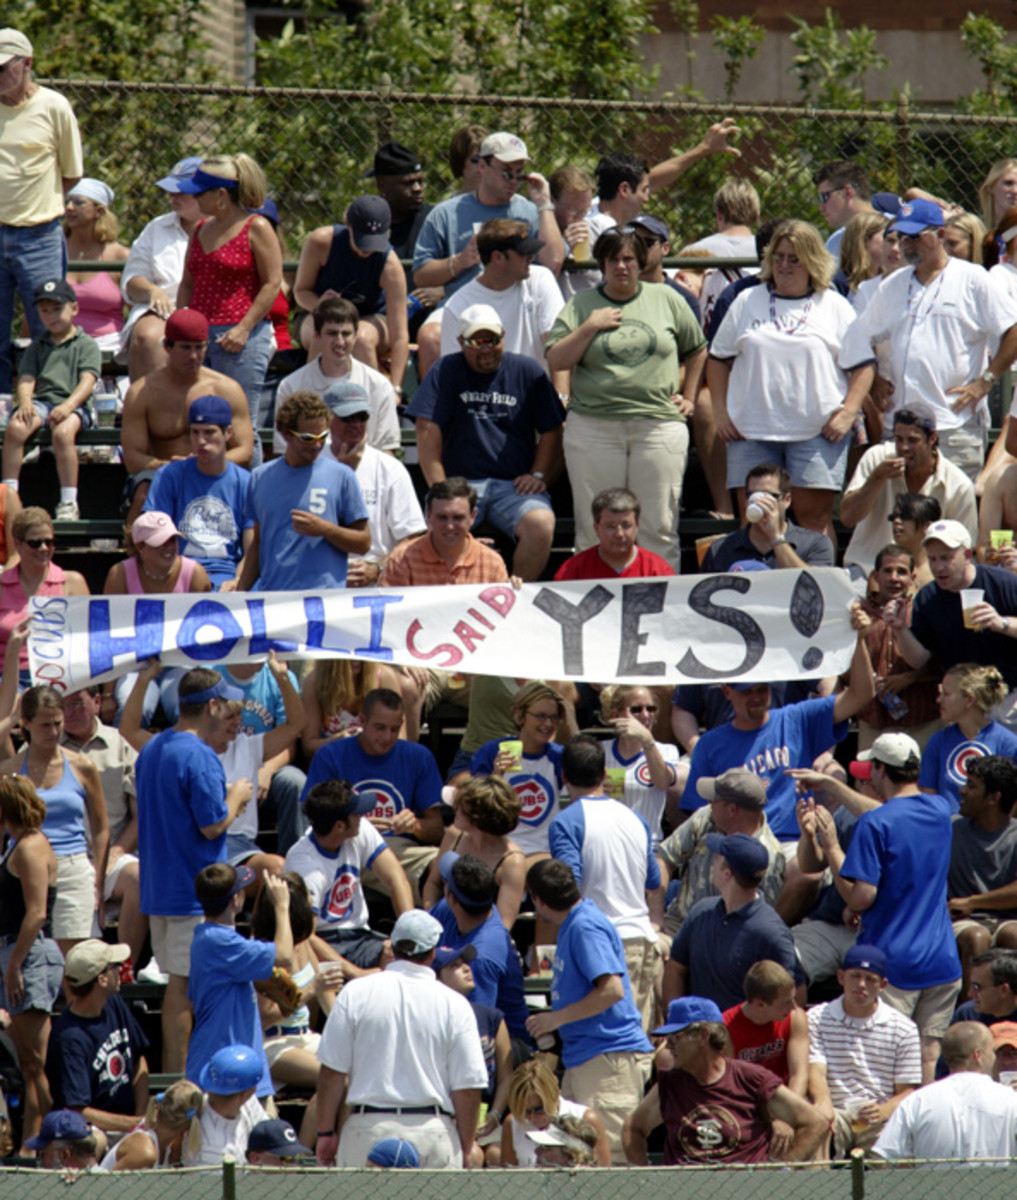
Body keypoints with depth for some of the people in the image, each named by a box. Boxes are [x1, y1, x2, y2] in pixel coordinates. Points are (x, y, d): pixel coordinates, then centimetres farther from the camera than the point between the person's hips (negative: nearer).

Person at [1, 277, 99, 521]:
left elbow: (87, 381, -3)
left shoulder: (86, 345, 9)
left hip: (72, 404, -4)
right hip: (40, 400, 4)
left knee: (63, 432, -36)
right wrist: (25, 402, -11)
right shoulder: (37, 347, 22)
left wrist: (69, 405, -21)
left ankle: (69, 503, -28)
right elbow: (26, 379, 12)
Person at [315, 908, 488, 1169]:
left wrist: (326, 1132, 11)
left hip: (367, 1128, 1)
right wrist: (465, 1150, 10)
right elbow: (468, 1087, 0)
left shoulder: (356, 993, 1)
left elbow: (332, 1072, 2)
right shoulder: (454, 1004, -1)